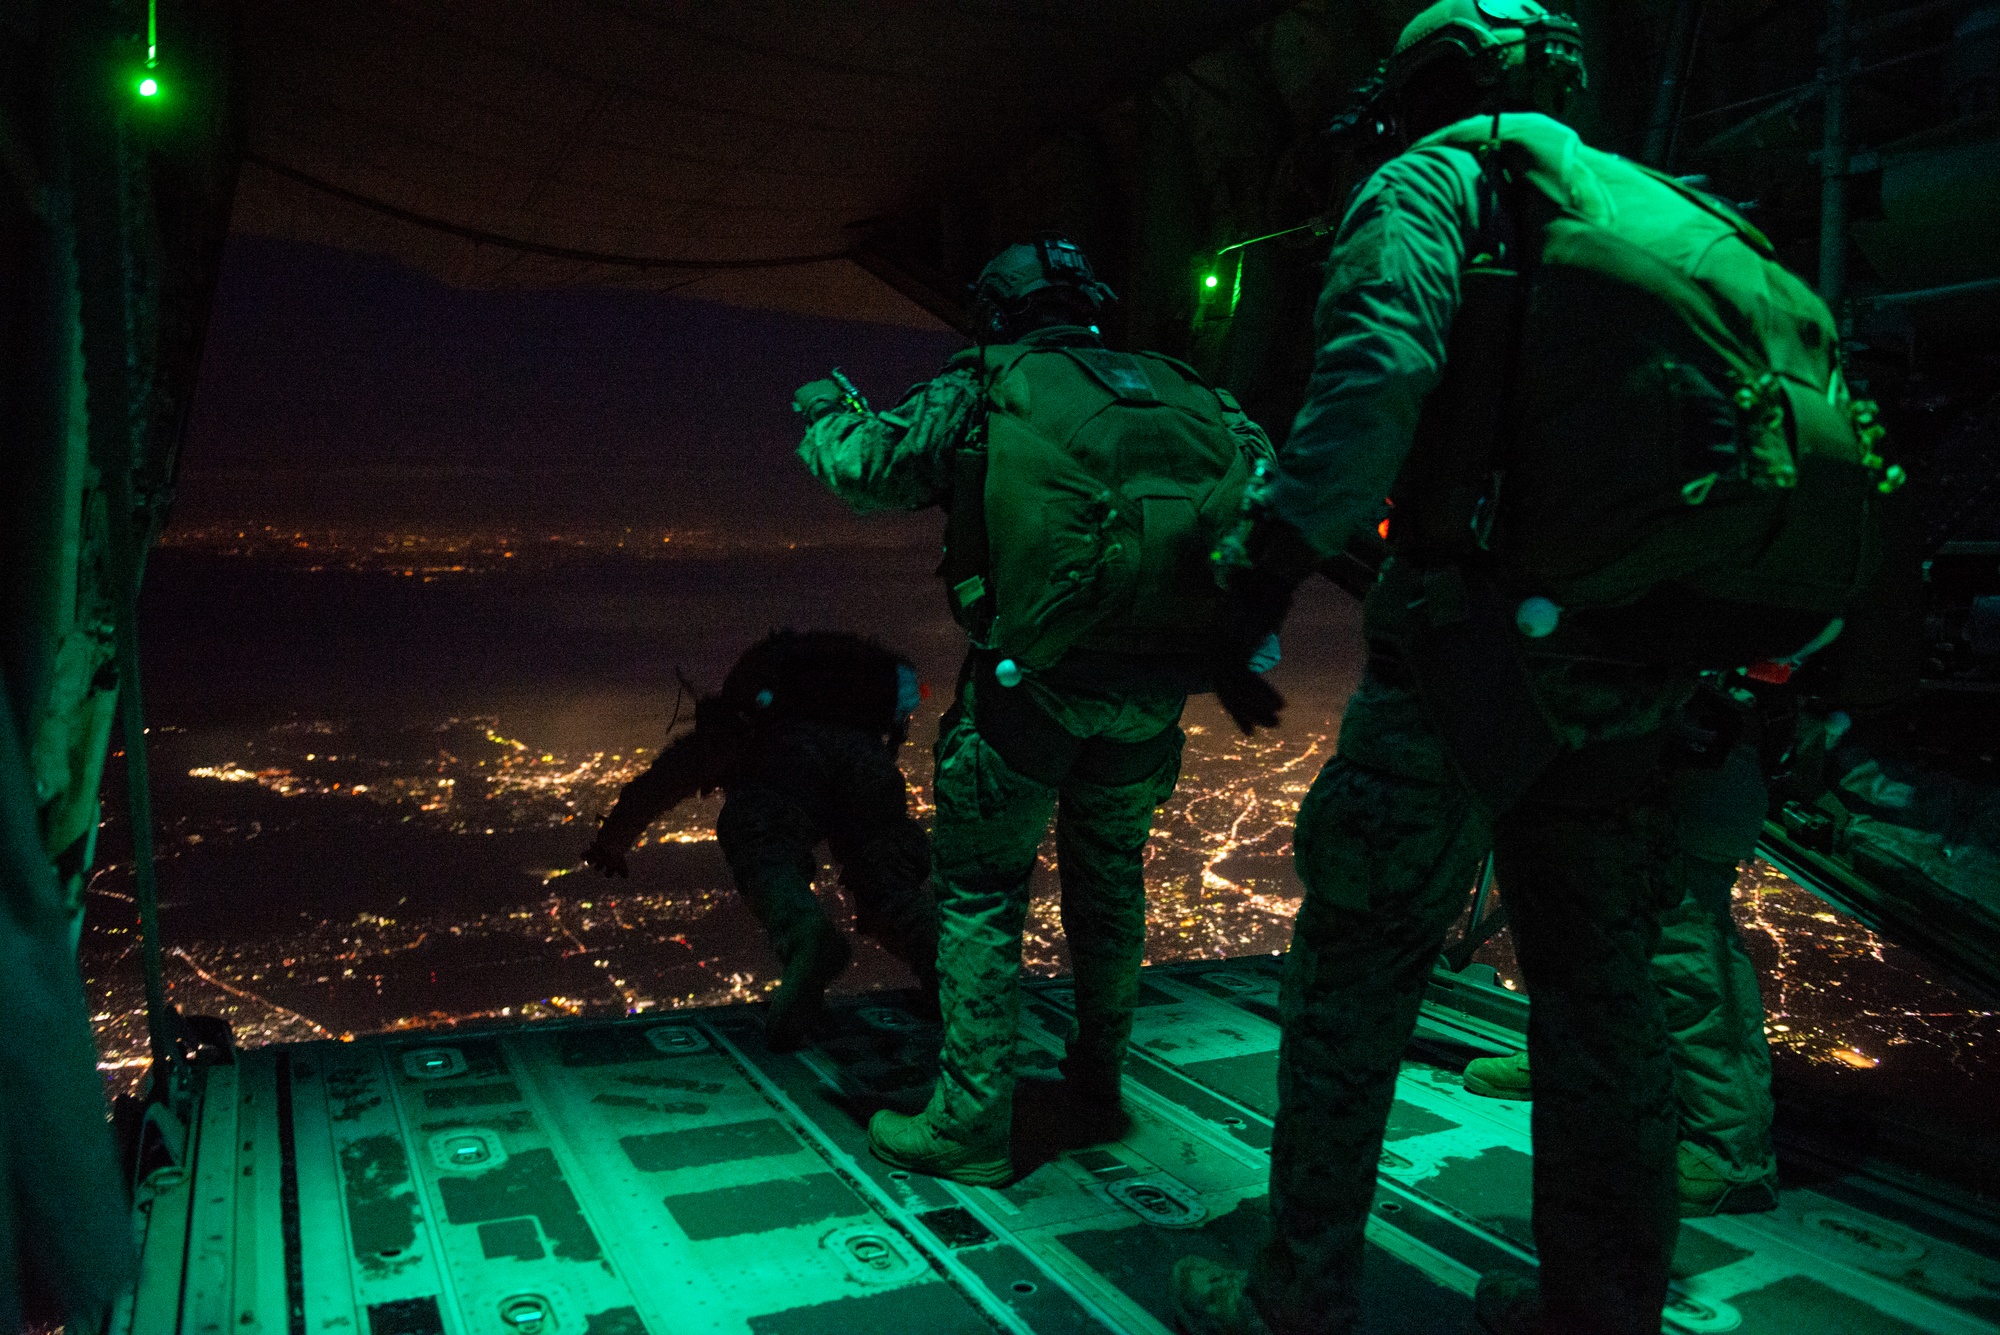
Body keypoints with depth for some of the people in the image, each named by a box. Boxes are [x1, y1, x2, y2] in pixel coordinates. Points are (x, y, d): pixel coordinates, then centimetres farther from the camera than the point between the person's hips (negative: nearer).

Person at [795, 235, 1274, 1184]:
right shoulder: (1176, 388, 16)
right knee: (1111, 876, 23)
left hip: (1034, 677, -4)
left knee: (980, 890, 10)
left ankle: (969, 1125, 13)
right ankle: (1098, 1087, 35)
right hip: (1155, 686, 5)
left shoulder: (987, 387, 5)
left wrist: (825, 409, 27)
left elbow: (861, 467, 7)